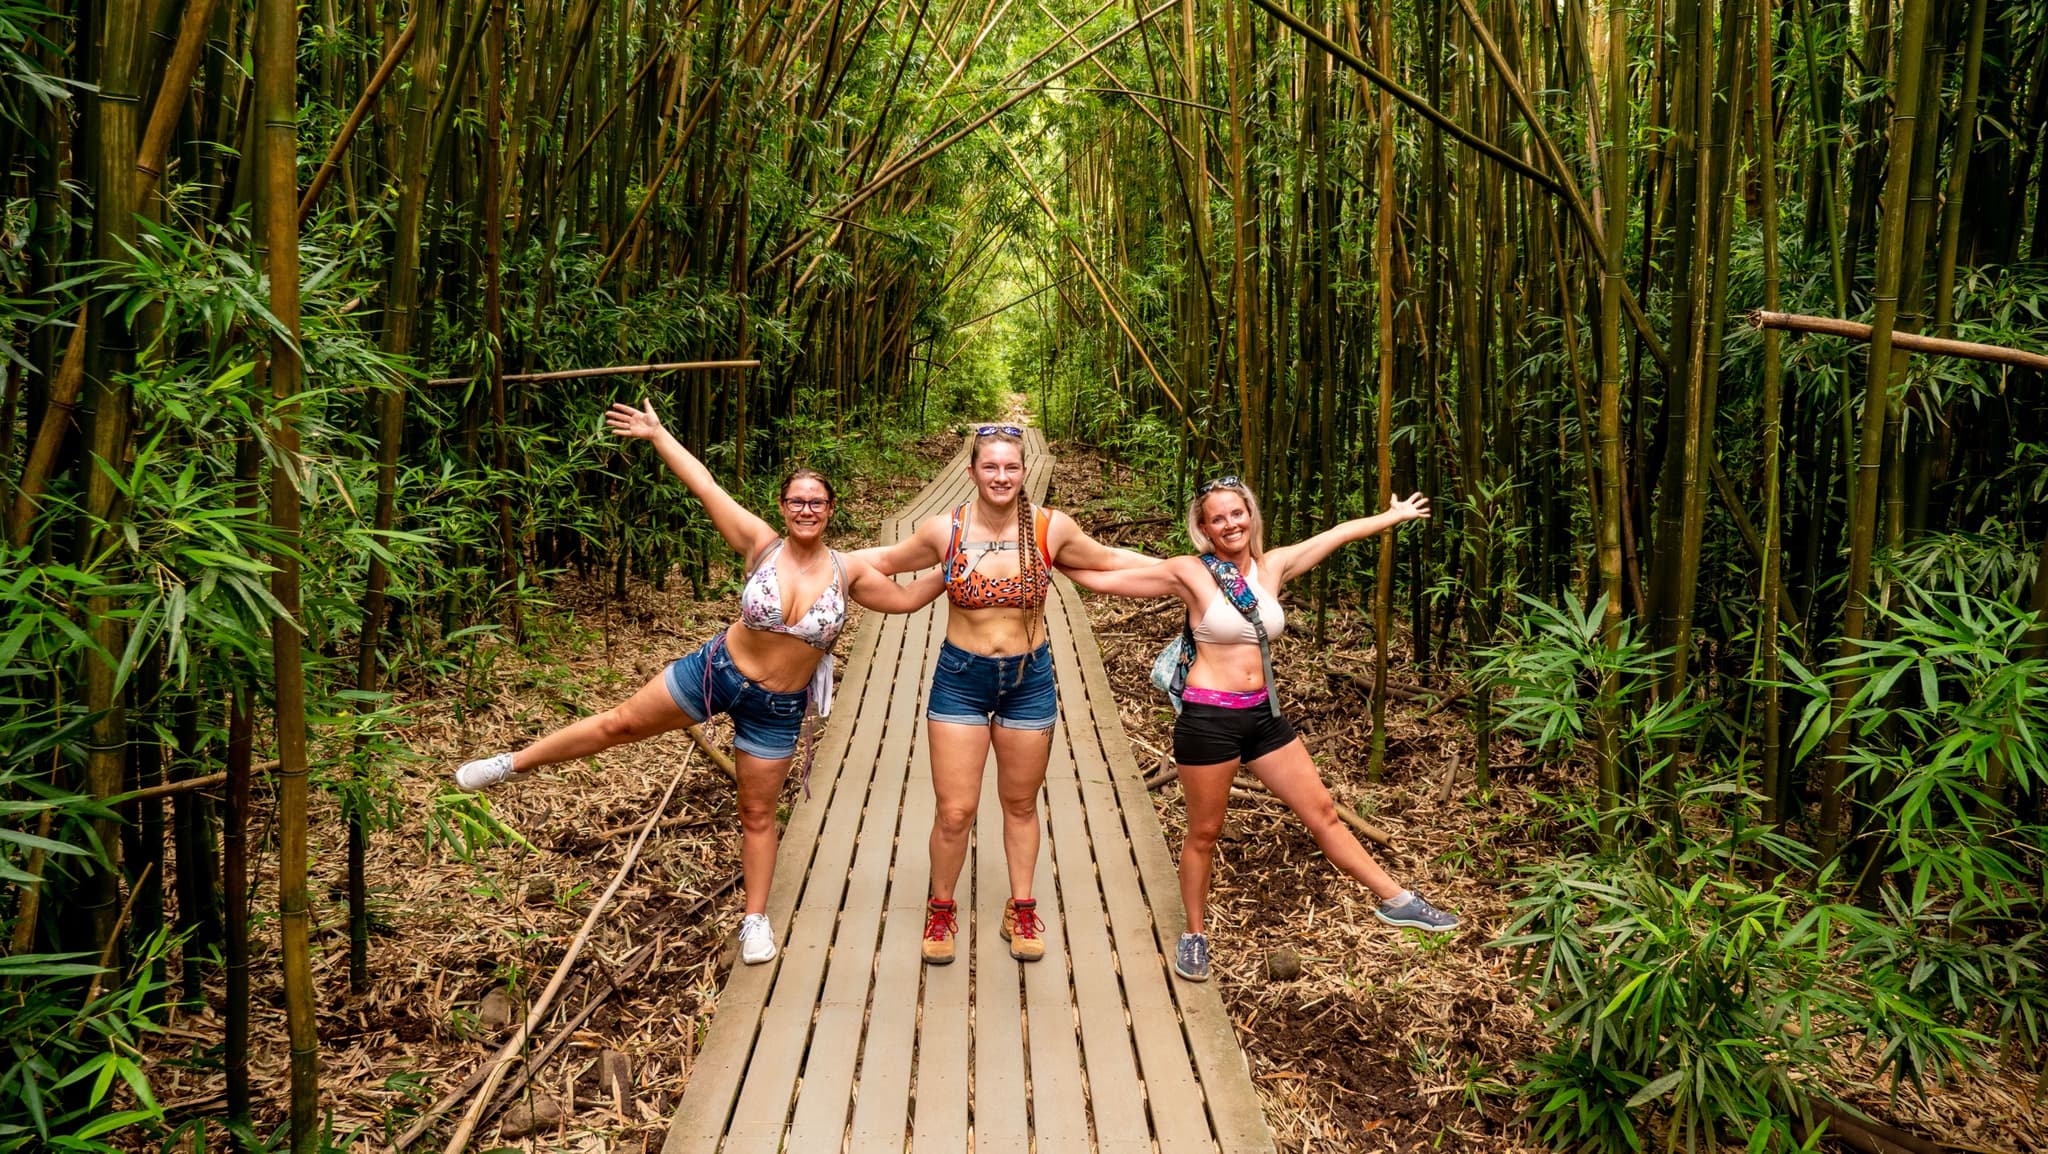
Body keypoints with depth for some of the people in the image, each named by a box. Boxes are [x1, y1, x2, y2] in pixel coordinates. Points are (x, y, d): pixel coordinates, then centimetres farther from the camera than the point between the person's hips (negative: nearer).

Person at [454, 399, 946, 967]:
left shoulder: (847, 570, -10)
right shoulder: (761, 544, -12)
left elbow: (905, 599, 0)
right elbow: (706, 487, -10)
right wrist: (657, 434, -7)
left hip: (778, 708, 0)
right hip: (718, 669, 0)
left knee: (757, 814, 10)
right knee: (621, 722, 8)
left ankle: (756, 919, 26)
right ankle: (516, 763, 28)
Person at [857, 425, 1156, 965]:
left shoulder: (1051, 528, -7)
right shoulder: (944, 530, -8)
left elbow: (1110, 559, 8)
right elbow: (884, 560, 8)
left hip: (1029, 681, 1)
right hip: (960, 680, -1)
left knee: (1021, 803, 15)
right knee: (954, 812, 0)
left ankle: (1021, 910, 34)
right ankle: (941, 910, 25)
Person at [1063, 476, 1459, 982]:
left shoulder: (1272, 566, 5)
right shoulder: (1189, 573, -9)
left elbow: (1336, 534, 18)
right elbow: (1101, 577, -7)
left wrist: (1394, 515, 30)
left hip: (1263, 714, 5)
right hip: (1208, 717, -5)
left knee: (1322, 811, 14)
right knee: (1204, 833, 9)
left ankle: (1396, 901, 26)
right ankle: (1194, 935, 28)